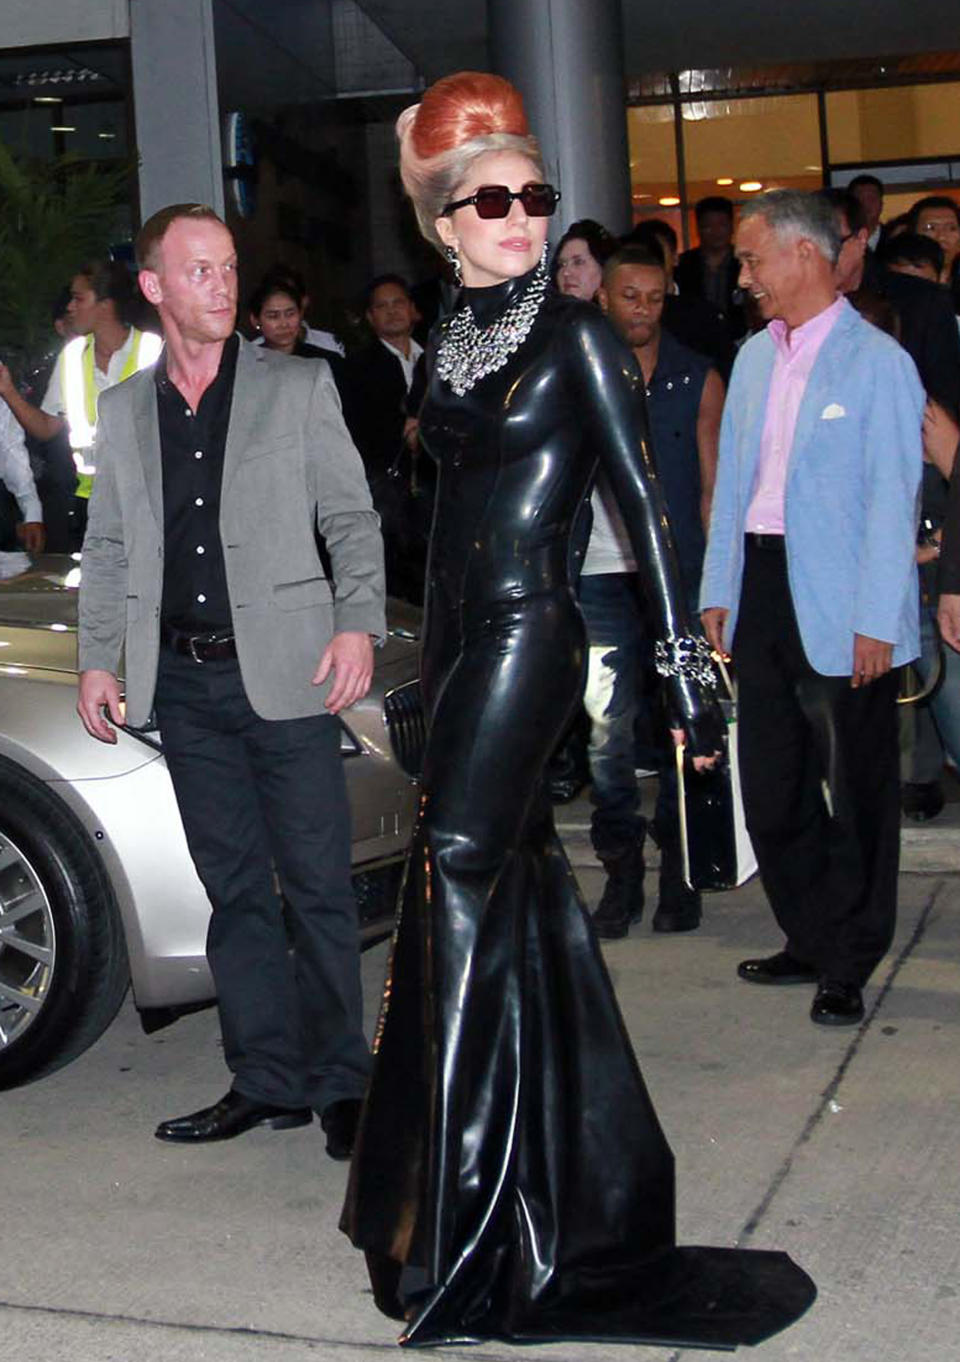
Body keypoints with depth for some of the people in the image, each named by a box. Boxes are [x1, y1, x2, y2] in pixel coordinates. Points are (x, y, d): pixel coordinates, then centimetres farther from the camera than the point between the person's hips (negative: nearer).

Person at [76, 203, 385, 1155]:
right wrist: (96, 660, 8)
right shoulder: (122, 412, 14)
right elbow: (107, 549, 17)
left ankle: (339, 1082, 10)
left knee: (318, 886, -1)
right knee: (234, 888, 9)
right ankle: (266, 1080, 18)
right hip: (182, 678, 4)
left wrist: (357, 623, -10)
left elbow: (351, 518, 3)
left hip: (282, 668, -3)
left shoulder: (298, 388, 5)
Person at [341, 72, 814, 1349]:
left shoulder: (575, 334, -6)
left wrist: (684, 670, -14)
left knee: (460, 889, -9)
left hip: (526, 636, -7)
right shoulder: (457, 342, 13)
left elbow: (643, 503, -9)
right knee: (522, 891, 12)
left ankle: (462, 1235, 0)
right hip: (463, 636, 7)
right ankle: (572, 1185, 27)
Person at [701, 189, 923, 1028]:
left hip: (838, 604, -7)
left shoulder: (877, 361, -7)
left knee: (855, 786, 2)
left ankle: (848, 966, 13)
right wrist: (719, 590, 12)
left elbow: (892, 499, -11)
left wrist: (876, 620, -15)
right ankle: (811, 942, 26)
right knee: (771, 785, 11)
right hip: (762, 588, 7)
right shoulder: (755, 356, 13)